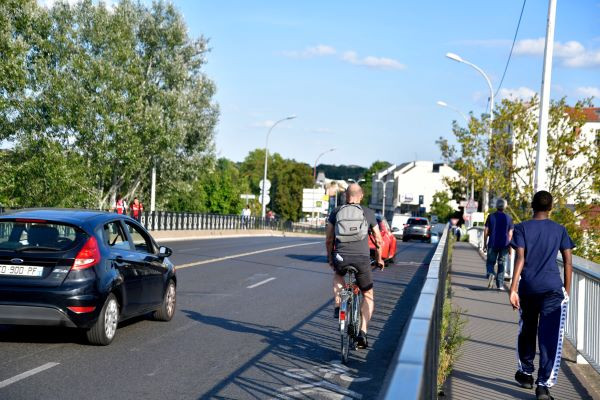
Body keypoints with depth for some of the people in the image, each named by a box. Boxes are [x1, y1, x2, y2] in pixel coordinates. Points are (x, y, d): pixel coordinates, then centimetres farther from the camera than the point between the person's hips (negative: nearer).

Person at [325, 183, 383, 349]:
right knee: (368, 296, 17)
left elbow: (328, 240, 15)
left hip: (341, 257, 1)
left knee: (338, 276, 37)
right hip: (362, 259, -1)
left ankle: (338, 307, 18)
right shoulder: (368, 213, 10)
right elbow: (378, 240, 17)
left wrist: (330, 258, 30)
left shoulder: (336, 212, 12)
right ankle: (362, 332, 2)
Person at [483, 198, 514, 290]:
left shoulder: (491, 216, 0)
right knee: (501, 264, 8)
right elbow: (510, 234, 0)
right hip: (504, 244, 1)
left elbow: (486, 231, -1)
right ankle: (500, 284, 7)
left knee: (490, 262, 9)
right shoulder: (509, 218, 1)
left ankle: (490, 274, -21)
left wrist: (485, 244, 7)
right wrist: (509, 246, 8)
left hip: (492, 244, -1)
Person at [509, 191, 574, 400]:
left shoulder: (522, 228, 2)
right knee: (550, 337, -4)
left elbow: (520, 259, -8)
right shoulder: (560, 230, 7)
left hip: (528, 287, 1)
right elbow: (568, 262, 5)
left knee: (527, 331, 20)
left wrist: (513, 289, -10)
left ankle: (526, 373, 34)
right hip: (553, 288, -1)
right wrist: (567, 290, 14)